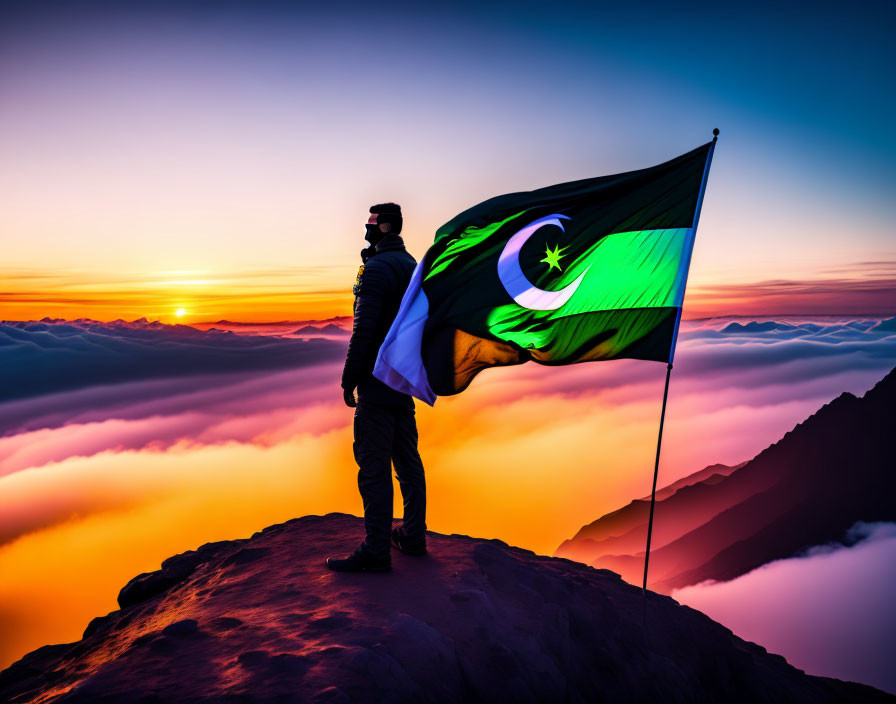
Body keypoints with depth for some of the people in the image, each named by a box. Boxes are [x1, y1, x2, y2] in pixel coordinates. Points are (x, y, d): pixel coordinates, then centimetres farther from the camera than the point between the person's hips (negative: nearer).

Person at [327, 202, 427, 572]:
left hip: (378, 381, -10)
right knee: (407, 458, 14)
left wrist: (349, 380, -13)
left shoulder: (377, 268, -14)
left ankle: (376, 550, 0)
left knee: (374, 465, -5)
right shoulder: (412, 265, 15)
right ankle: (413, 536, 23)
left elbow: (364, 329, -20)